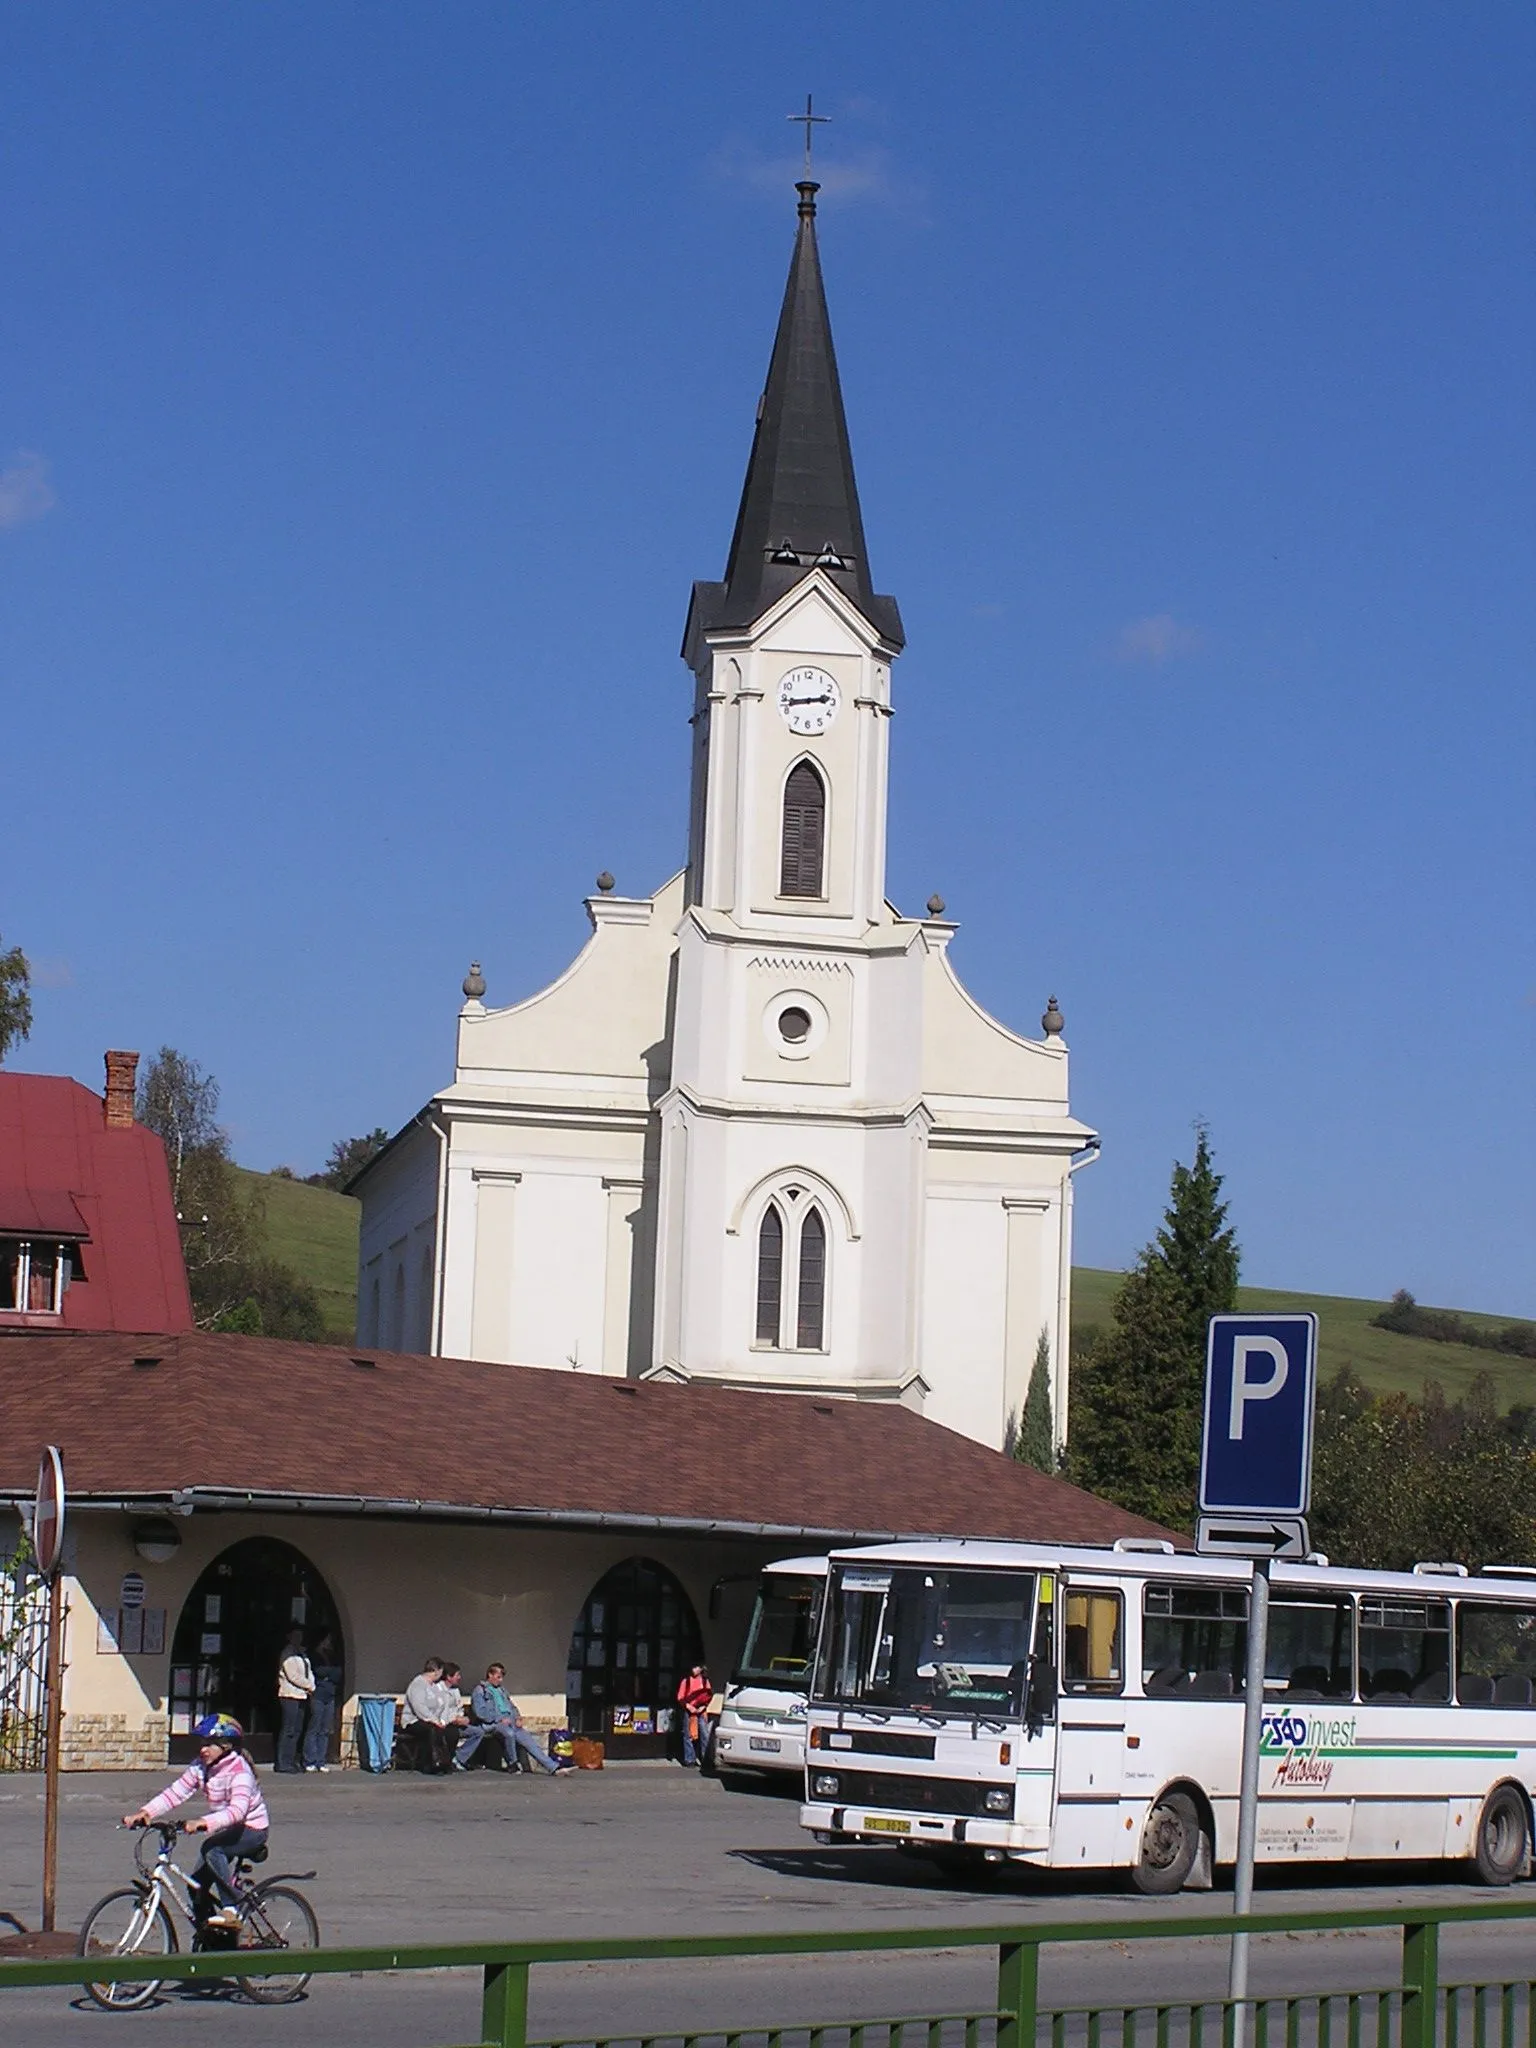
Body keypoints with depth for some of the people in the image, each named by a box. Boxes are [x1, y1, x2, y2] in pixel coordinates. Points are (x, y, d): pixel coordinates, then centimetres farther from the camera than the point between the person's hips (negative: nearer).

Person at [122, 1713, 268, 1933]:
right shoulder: (201, 1767, -3)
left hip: (252, 1829, -8)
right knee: (197, 1885, -1)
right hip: (228, 1830, 8)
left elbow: (238, 1810, -40)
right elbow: (175, 1793, -10)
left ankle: (231, 1910, -28)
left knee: (211, 1849, -34)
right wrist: (145, 1812, -24)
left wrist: (203, 1823, -54)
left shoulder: (239, 1771, -25)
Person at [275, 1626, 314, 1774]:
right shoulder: (288, 1654, -8)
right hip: (290, 1695, -9)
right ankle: (282, 1763, -9)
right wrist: (309, 1686, -9)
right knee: (288, 1730, -10)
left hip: (301, 1696, 9)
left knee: (297, 1730, 9)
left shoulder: (301, 1653, 19)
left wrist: (310, 1685, 0)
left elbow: (308, 1673, 19)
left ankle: (291, 1761, 13)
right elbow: (293, 1676, -15)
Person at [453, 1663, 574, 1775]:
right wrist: (500, 1719, -15)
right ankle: (512, 1764, -17)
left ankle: (553, 1767, -21)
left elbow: (512, 1706, 28)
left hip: (509, 1721, 6)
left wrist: (517, 1718, 5)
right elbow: (480, 1712, -8)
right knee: (509, 1733, -37)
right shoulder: (480, 1691, 5)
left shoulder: (502, 1690, 26)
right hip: (492, 1724, -6)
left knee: (528, 1740, -12)